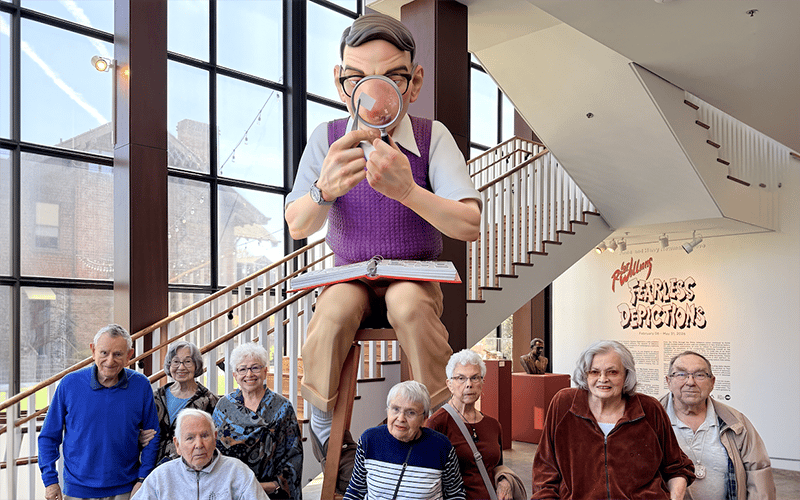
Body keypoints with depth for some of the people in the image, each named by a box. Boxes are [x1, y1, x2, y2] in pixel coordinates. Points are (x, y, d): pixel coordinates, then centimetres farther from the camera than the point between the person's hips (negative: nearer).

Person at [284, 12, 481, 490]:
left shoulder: (433, 137, -12)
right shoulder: (328, 138, -8)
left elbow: (470, 225, -21)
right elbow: (298, 227, -14)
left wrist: (407, 190, -40)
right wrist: (324, 189, -38)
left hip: (416, 274, -1)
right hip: (350, 273, 1)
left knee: (408, 302, -34)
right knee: (335, 310, -30)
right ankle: (324, 424, -7)